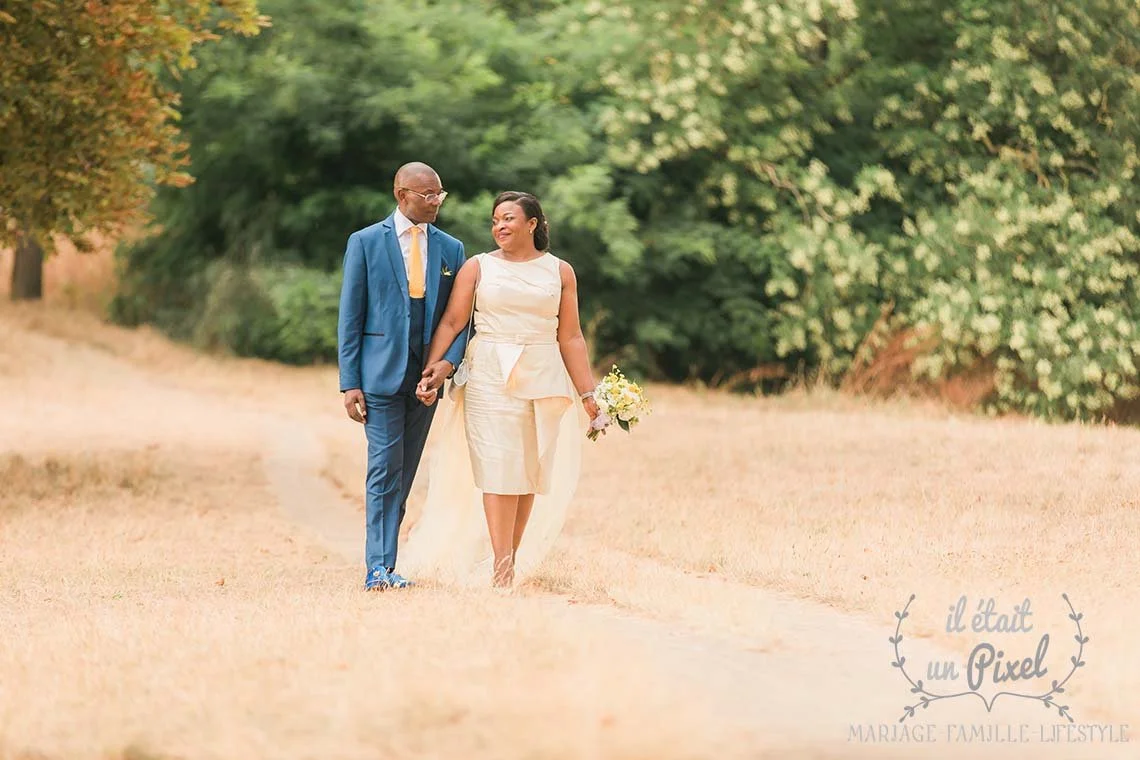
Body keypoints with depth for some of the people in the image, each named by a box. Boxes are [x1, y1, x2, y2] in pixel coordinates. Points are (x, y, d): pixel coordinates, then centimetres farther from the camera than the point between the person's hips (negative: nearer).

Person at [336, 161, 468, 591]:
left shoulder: (450, 249, 10)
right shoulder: (366, 243, 0)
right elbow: (350, 317, -1)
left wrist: (449, 359, -9)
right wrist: (349, 382, -7)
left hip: (427, 376, 4)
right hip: (381, 374, -4)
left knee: (404, 473, 7)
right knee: (385, 468, -10)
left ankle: (382, 561, 12)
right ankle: (379, 567, -11)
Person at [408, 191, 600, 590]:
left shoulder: (559, 271, 10)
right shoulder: (477, 267, 7)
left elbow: (570, 337, 9)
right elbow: (452, 322, 2)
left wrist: (588, 393, 5)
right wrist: (433, 369, -12)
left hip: (543, 378, 2)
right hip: (491, 375, -2)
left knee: (529, 470, 2)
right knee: (499, 467, -9)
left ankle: (511, 559, 9)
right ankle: (500, 567, -12)